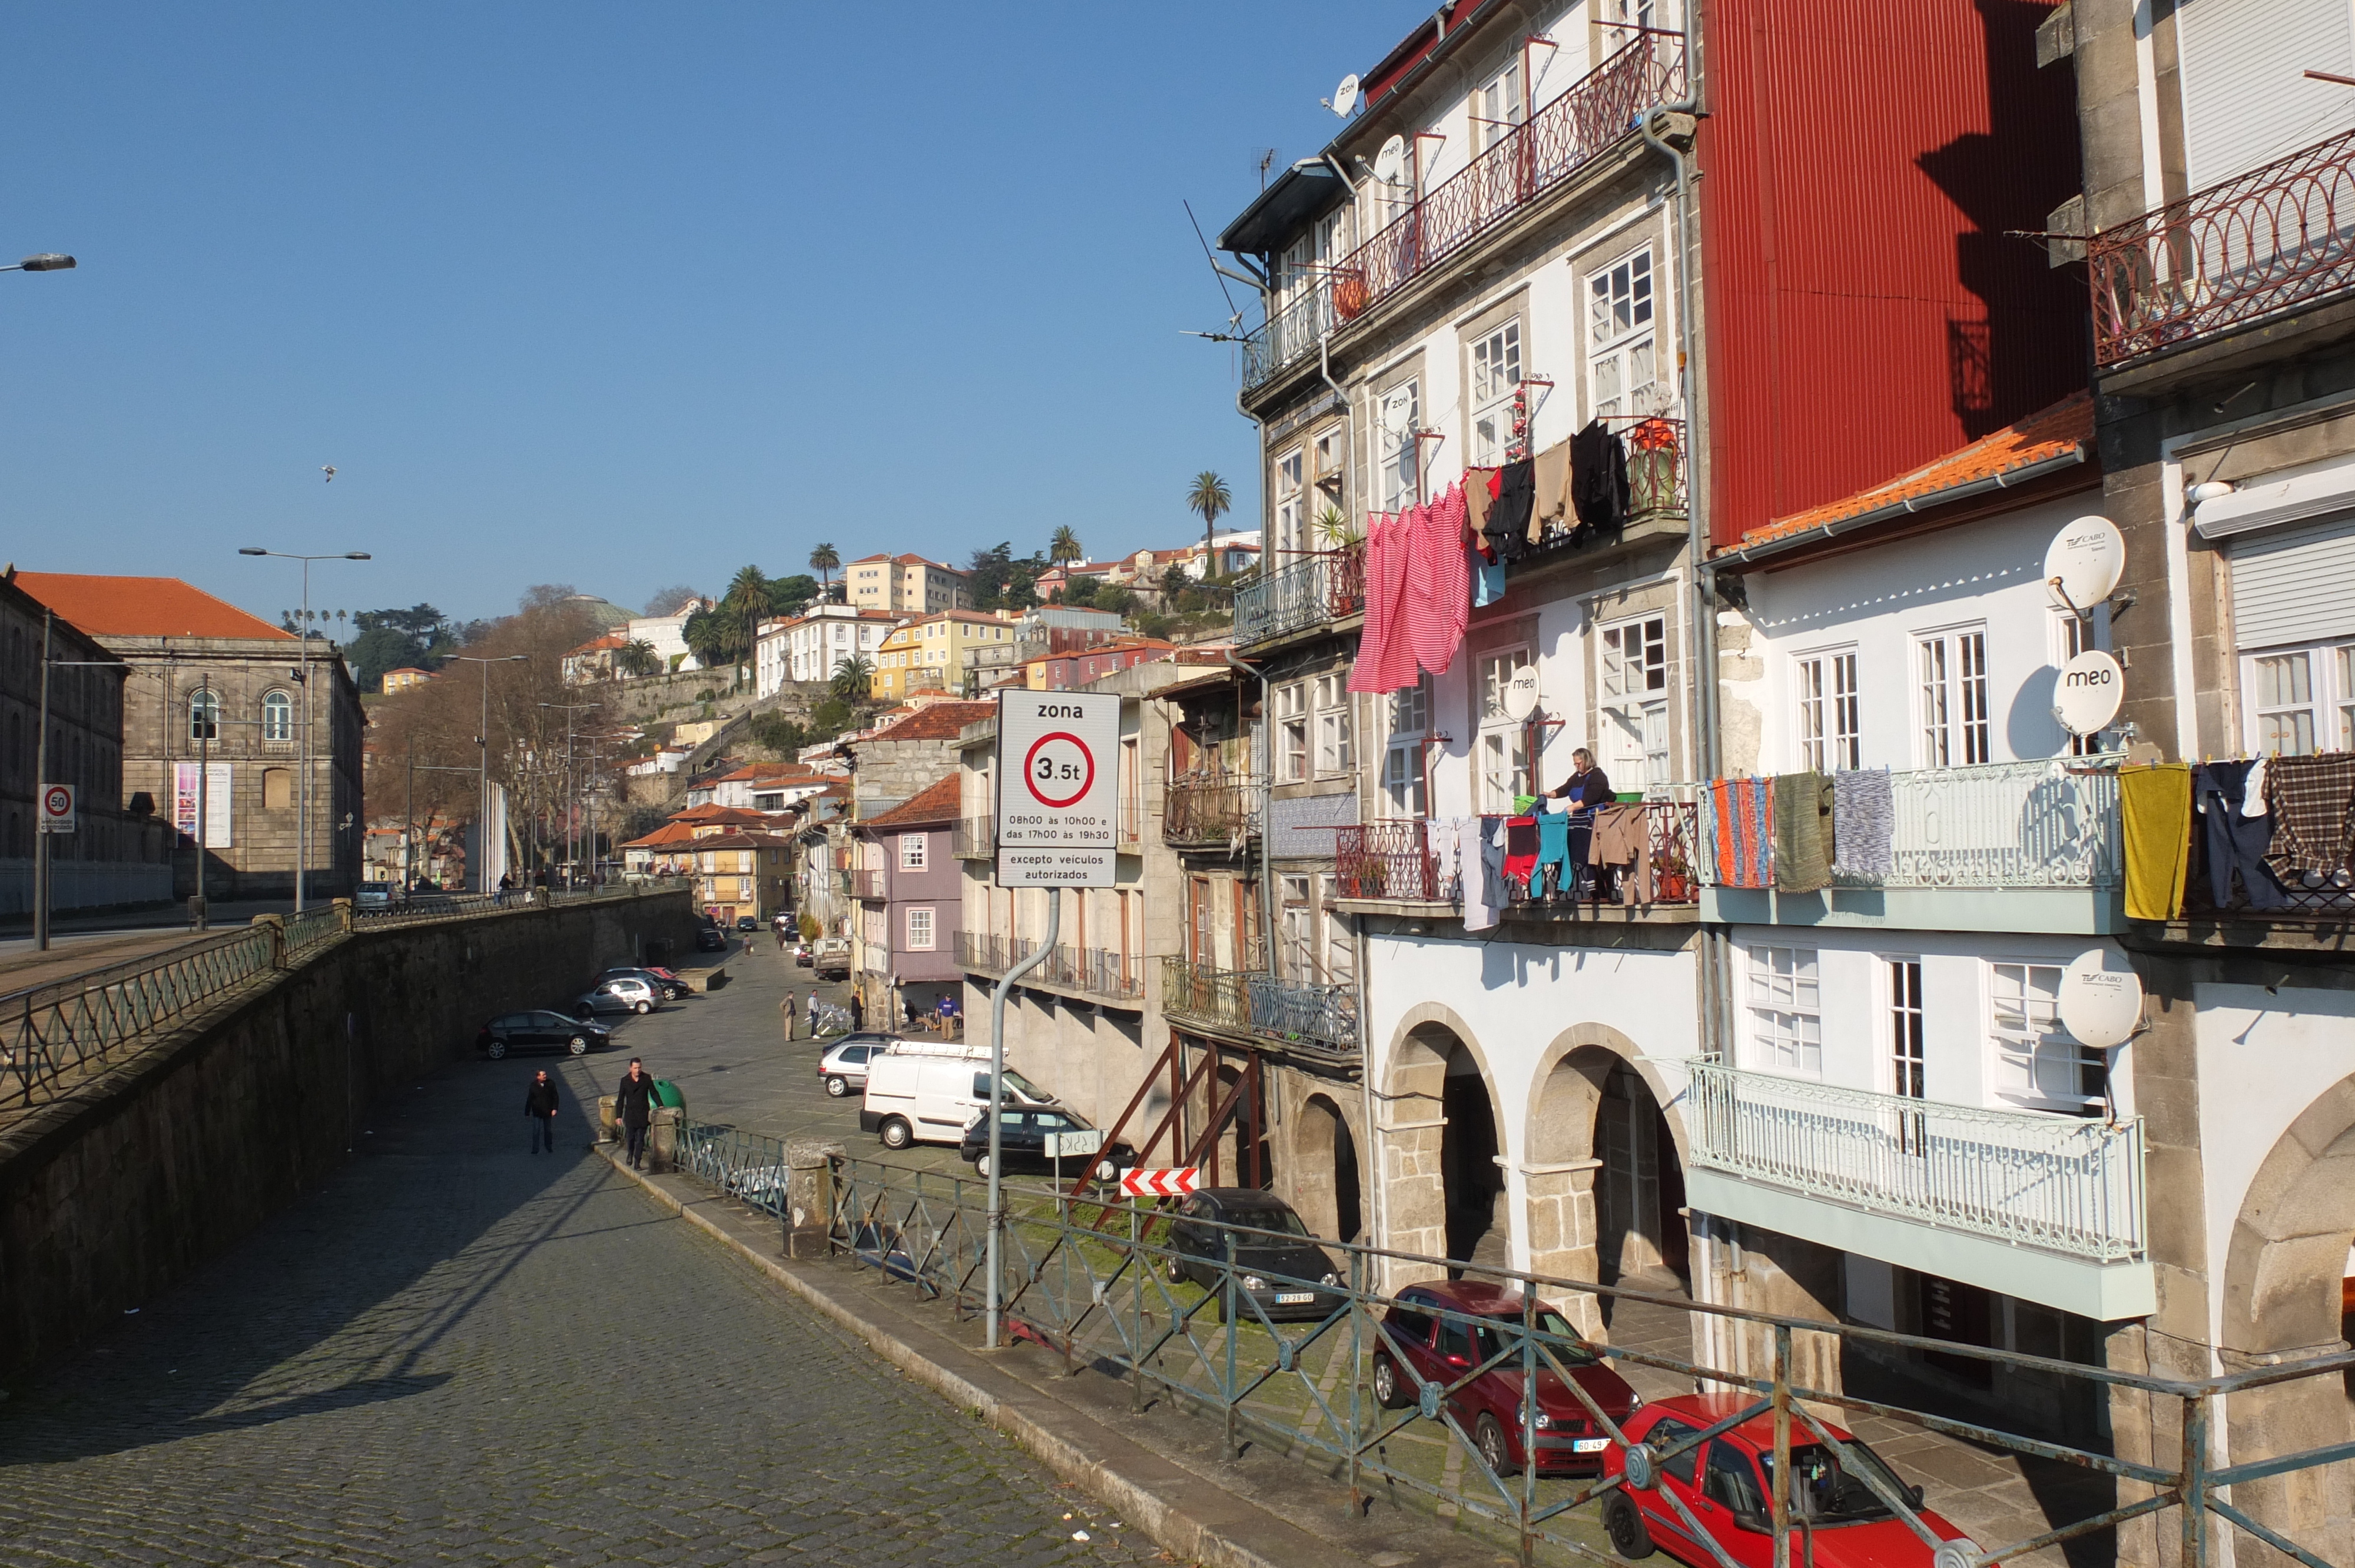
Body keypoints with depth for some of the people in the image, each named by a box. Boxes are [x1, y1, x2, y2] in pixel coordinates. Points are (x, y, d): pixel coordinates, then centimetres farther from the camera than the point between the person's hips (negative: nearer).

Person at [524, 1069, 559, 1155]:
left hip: (548, 1111, 2)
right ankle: (535, 1149, 0)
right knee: (536, 1130, -5)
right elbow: (529, 1100, -2)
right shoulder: (534, 1086, -8)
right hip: (537, 1112, -2)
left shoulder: (551, 1083, -6)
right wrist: (527, 1112, -1)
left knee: (548, 1130, 12)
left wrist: (554, 1109, -10)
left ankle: (549, 1147, 25)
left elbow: (555, 1097, -2)